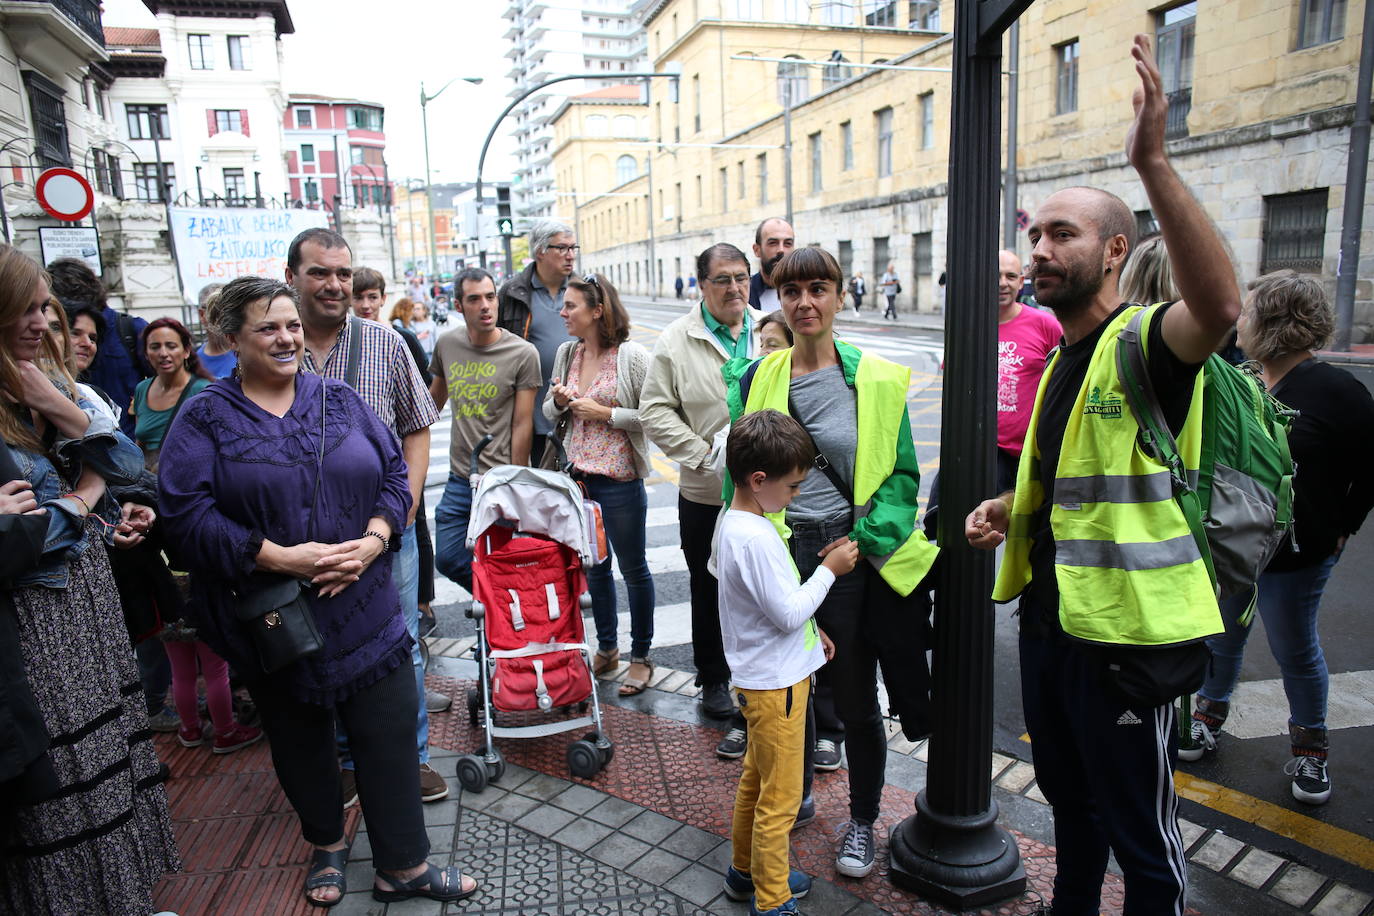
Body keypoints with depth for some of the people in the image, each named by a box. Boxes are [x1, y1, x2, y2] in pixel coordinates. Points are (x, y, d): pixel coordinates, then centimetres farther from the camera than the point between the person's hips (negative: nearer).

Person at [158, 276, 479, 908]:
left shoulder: (340, 399, 6)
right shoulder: (205, 419, -3)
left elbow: (394, 473, 5)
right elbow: (188, 516, -12)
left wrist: (371, 542, -12)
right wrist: (283, 558, -20)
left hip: (365, 609, 2)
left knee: (390, 734, 4)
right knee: (299, 739, 17)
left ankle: (404, 867, 20)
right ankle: (327, 844, 42)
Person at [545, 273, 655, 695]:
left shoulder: (632, 356, -12)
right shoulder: (566, 353, 7)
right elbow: (549, 411, 16)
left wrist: (606, 414, -18)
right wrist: (559, 401, -6)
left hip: (619, 478, -6)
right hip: (577, 474, 6)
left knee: (632, 568, 7)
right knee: (594, 564, 17)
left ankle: (641, 656, 23)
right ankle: (606, 648, 34)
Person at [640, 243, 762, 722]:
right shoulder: (676, 340, -3)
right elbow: (655, 411, -4)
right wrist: (703, 453, -12)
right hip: (706, 491, -1)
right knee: (709, 591, 13)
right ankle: (714, 679, 32)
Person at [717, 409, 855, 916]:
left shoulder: (735, 521, 3)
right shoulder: (756, 538, -28)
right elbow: (789, 612, -24)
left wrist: (809, 630, 14)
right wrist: (829, 569, -14)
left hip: (761, 678, 10)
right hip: (776, 684, -10)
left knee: (755, 779, 23)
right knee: (780, 798, 5)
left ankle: (746, 872, 40)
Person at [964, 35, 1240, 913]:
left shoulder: (1146, 342, -15)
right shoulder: (1061, 357, 11)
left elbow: (1220, 306, -40)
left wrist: (1153, 161, -44)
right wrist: (1007, 508, 4)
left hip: (1125, 626, -9)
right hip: (1051, 610, 9)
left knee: (1140, 826, 9)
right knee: (1068, 792, 26)